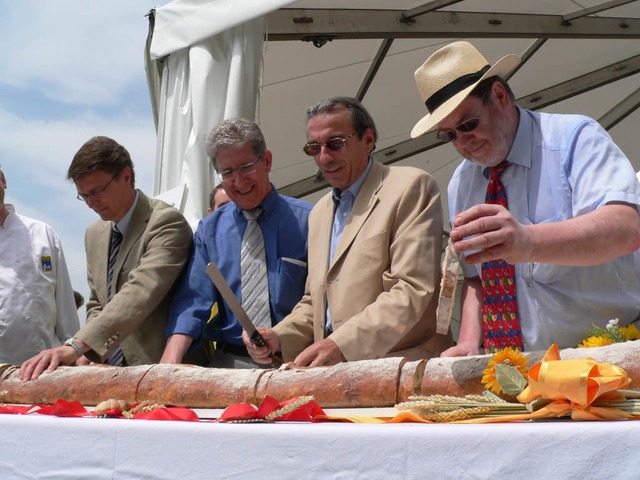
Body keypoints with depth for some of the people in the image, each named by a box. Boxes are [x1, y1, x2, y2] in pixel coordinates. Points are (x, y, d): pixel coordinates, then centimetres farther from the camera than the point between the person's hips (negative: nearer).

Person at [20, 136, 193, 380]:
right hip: (110, 368, 6)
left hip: (160, 367, -6)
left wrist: (77, 346, -31)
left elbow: (141, 293, -23)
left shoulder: (166, 222, -11)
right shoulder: (94, 234, 15)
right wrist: (87, 353, 2)